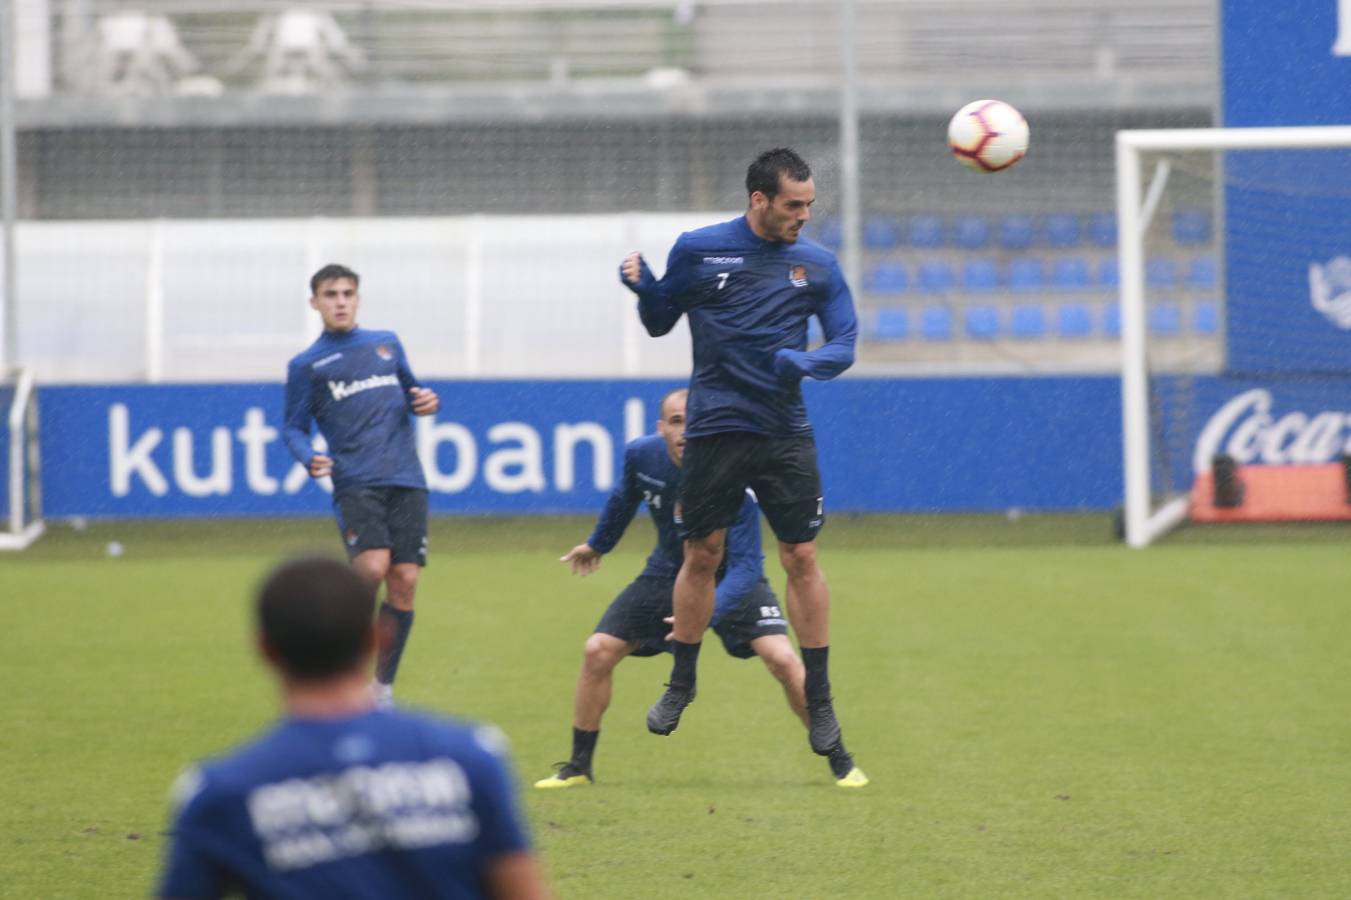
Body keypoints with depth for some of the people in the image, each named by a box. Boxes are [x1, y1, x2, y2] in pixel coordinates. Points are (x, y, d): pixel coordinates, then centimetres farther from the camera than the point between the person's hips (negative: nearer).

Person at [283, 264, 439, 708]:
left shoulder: (387, 343, 18)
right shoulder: (306, 365, 9)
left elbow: (410, 391, 29)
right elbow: (294, 426, 9)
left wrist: (425, 401, 5)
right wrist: (309, 457, -12)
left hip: (405, 481, 3)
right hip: (355, 483, -3)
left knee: (404, 583, -4)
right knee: (372, 567, -25)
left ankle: (383, 689, 8)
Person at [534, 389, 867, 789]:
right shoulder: (641, 456, -18)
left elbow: (746, 565, -34)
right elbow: (626, 496, 8)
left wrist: (708, 613, -49)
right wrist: (598, 544, 22)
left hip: (732, 576, -4)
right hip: (668, 572, 4)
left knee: (781, 659, -22)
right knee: (598, 652, -7)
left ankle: (841, 762, -5)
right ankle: (578, 767, 9)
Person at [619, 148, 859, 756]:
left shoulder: (816, 265, 3)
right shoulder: (697, 250, 0)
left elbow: (844, 344, 4)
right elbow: (660, 322, 10)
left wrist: (807, 362, -17)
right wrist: (644, 288, -12)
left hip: (785, 432, 1)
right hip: (714, 429, -1)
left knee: (801, 559, -2)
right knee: (701, 555, 2)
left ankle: (819, 699, 6)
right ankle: (681, 684, 19)